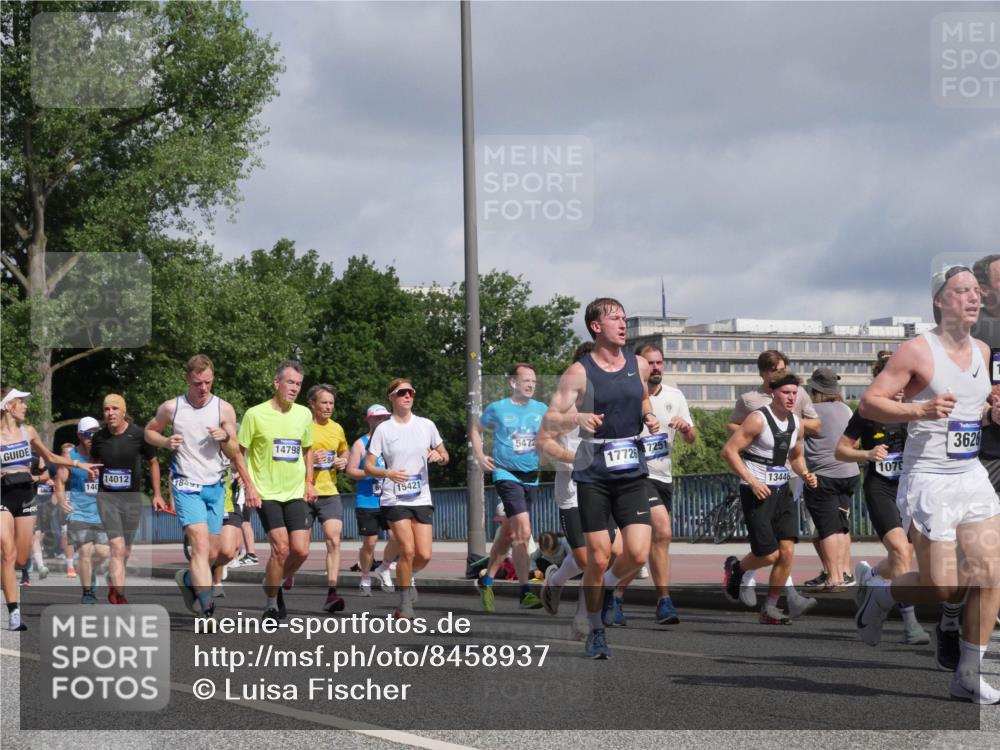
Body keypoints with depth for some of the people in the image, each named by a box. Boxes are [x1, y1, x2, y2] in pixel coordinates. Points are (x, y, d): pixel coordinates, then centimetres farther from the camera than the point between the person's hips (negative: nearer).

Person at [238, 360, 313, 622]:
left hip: (295, 493, 4)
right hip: (266, 494, -4)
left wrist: (308, 482, 12)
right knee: (281, 548, -14)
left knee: (301, 551, -5)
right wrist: (249, 487, -9)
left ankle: (276, 583, 24)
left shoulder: (303, 414, 6)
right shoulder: (255, 414, -7)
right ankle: (271, 604, 3)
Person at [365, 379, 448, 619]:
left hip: (422, 498, 3)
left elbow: (444, 455, 16)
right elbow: (368, 466, -3)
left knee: (424, 555, -4)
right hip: (395, 498, -3)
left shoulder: (426, 425, 7)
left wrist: (439, 456, -8)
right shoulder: (383, 429, -2)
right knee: (408, 550, -14)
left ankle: (405, 577, 29)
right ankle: (405, 604, 1)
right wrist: (388, 473, -22)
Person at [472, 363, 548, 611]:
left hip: (531, 477, 5)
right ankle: (525, 592, -18)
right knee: (523, 531, -19)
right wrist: (480, 456, 1)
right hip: (506, 475, -5)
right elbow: (476, 430, 13)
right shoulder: (497, 409, -2)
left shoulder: (541, 410, 7)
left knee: (509, 533, 14)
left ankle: (487, 581, 31)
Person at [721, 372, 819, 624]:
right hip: (757, 492, -6)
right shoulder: (758, 419, -13)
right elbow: (729, 450, -15)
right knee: (768, 554, -8)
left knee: (787, 551, -6)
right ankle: (735, 568, 24)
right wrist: (751, 481, -20)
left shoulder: (796, 423, 9)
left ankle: (770, 609, 5)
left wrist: (805, 475, 4)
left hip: (782, 490, 6)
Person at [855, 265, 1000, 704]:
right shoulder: (918, 351, -11)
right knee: (941, 589, -5)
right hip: (928, 480, -6)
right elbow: (868, 403, -12)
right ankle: (878, 591, 25)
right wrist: (921, 410, -25)